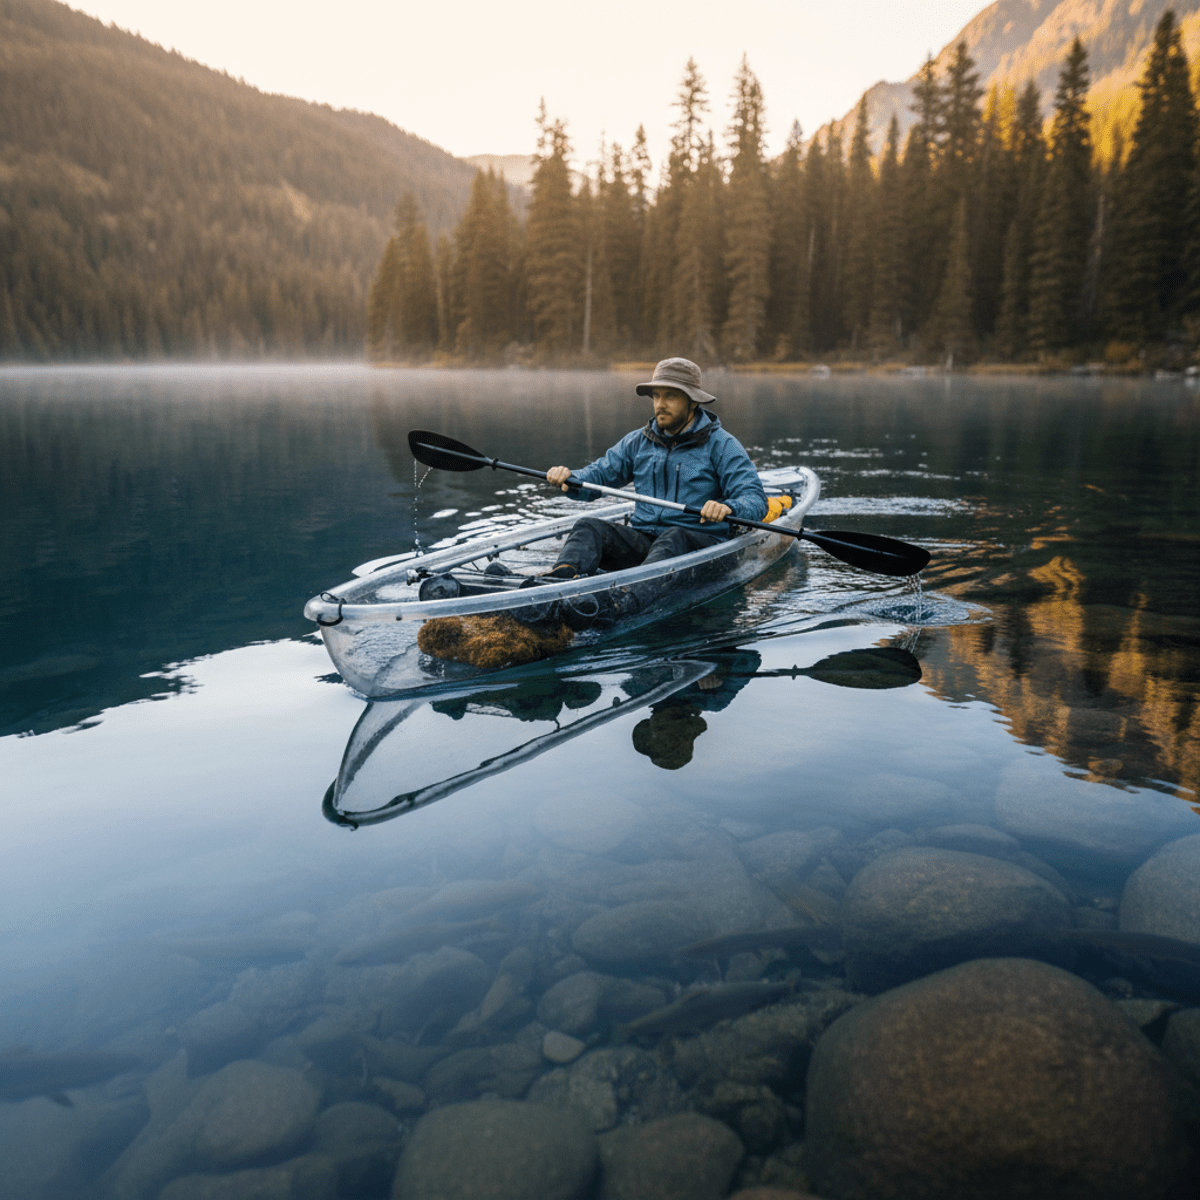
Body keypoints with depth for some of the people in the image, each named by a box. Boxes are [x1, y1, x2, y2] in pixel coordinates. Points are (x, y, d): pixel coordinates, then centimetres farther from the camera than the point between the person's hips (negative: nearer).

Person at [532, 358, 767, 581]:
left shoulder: (721, 444, 1)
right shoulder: (637, 441, 16)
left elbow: (756, 499, -9)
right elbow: (598, 474, 12)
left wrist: (727, 508, -33)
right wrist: (569, 479, -13)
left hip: (699, 542, -4)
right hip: (643, 538, 4)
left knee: (674, 538, -37)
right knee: (589, 527, -20)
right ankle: (562, 575, -50)